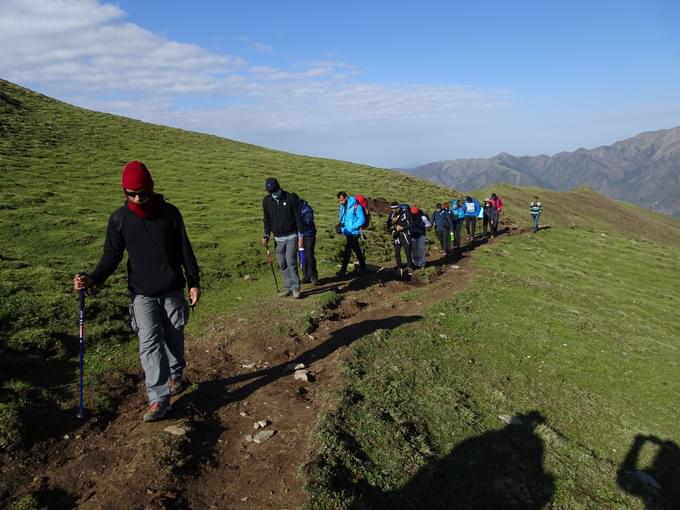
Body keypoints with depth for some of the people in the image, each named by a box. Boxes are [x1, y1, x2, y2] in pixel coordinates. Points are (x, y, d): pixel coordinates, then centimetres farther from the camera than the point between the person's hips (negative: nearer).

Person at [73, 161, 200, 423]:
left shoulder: (169, 212, -6)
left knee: (174, 338, 12)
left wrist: (194, 282, 1)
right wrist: (93, 278, -20)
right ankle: (159, 398, -2)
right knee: (149, 343, -7)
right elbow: (112, 255, -2)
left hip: (173, 290, 1)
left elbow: (185, 250, 0)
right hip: (142, 293, 0)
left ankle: (175, 376, 37)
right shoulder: (119, 219, -5)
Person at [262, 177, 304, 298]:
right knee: (283, 264, 7)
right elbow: (267, 220, 11)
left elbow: (298, 218, -7)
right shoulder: (266, 201, 2)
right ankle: (288, 287, 17)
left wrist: (301, 236, -9)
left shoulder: (291, 198, -10)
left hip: (291, 236, -4)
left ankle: (295, 287, -1)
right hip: (278, 238, 4)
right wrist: (266, 235, 0)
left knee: (291, 262, -10)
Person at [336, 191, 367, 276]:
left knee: (347, 251, -8)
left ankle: (343, 270, -1)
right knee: (356, 250, 18)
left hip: (353, 232, -8)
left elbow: (362, 219, -18)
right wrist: (340, 224, -1)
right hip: (347, 232, 8)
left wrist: (353, 227, -23)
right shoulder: (341, 207, 6)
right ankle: (362, 267, 31)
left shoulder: (356, 206, -18)